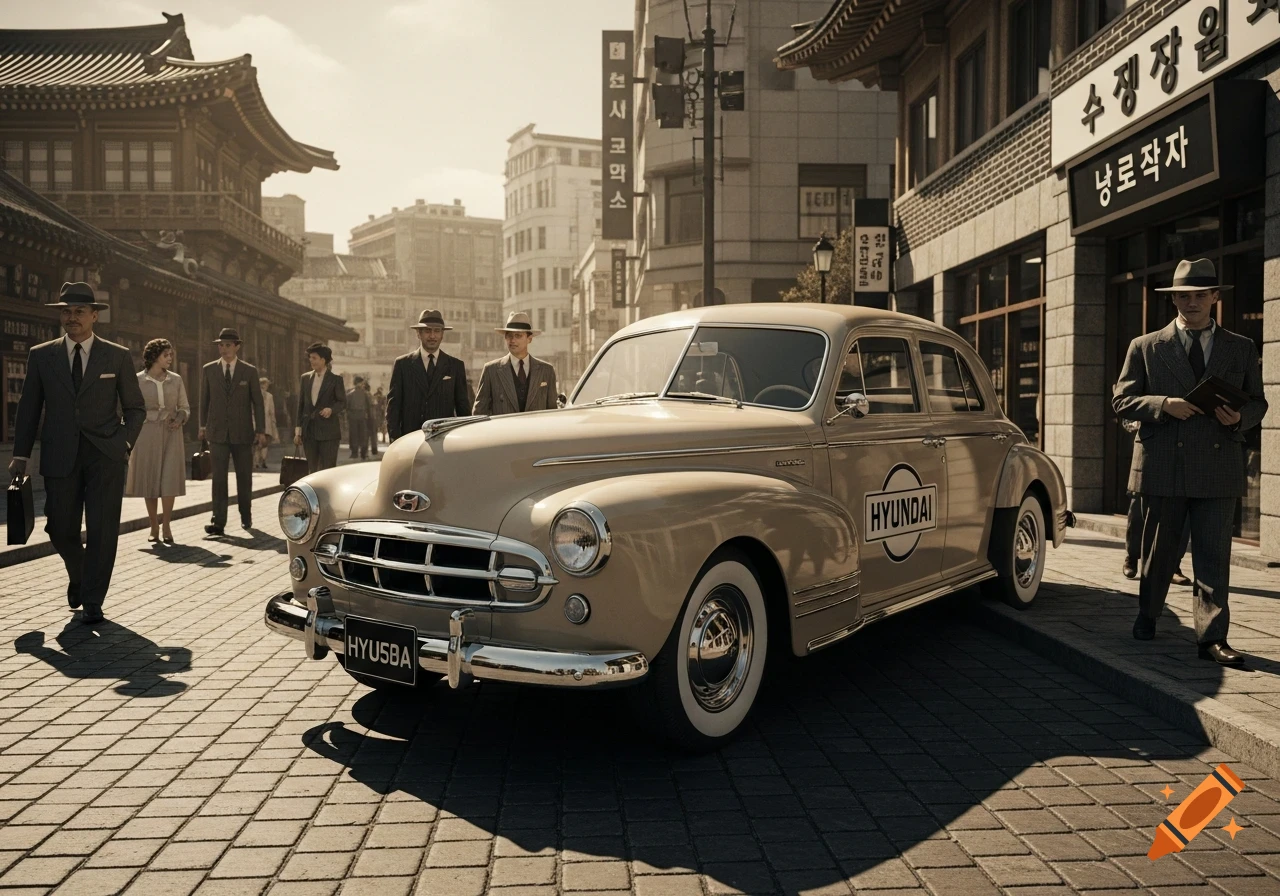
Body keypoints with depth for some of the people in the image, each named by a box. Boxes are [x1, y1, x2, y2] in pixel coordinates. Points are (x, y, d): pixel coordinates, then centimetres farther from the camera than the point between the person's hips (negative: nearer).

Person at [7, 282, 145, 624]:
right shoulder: (41, 356, 8)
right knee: (61, 530, 6)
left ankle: (92, 601, 7)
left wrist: (125, 441, -8)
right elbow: (28, 409, 10)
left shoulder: (118, 356, 5)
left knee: (101, 530, -4)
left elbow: (135, 408, 8)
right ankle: (78, 575, 36)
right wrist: (21, 454, 3)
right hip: (60, 456, 2)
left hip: (105, 455, -1)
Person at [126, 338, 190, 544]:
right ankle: (154, 527, 12)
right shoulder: (138, 380, 0)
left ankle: (166, 526, -1)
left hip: (171, 435, 1)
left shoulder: (176, 380, 7)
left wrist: (180, 419, -9)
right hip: (147, 434, -1)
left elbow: (185, 407, 12)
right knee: (149, 480, 1)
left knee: (170, 479, -9)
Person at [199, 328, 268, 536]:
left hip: (243, 433, 0)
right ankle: (218, 522, -8)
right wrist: (203, 426, 10)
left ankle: (246, 517, 25)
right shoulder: (209, 370, 6)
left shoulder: (249, 371, 2)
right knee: (219, 477, -6)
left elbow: (258, 402, 3)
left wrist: (261, 430, -1)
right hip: (218, 433, 0)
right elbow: (204, 400, 11)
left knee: (244, 476, 8)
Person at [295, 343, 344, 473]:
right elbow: (301, 405, 12)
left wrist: (331, 409, -21)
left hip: (328, 431, -4)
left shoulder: (335, 379, 0)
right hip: (309, 431, 4)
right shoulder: (305, 378, 11)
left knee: (328, 469, -4)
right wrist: (298, 430, 9)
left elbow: (342, 402, 2)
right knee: (312, 470, 6)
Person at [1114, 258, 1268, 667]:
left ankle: (1213, 637, 1)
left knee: (1214, 556, -1)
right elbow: (1121, 400, 2)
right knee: (1158, 550, 11)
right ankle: (1147, 617, 29)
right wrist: (1163, 405, -16)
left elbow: (1258, 402, 14)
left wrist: (1239, 417, -9)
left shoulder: (1242, 349, 11)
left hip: (1219, 468, 1)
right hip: (1162, 467, -1)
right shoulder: (1145, 347, 6)